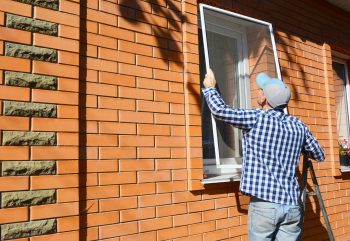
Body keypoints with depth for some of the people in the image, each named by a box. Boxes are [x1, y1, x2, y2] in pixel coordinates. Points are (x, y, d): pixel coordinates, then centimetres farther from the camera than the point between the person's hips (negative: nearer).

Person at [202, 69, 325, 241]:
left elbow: (219, 110, -9)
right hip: (292, 205, 5)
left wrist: (209, 87, 10)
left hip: (264, 203, -4)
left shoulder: (256, 118, -9)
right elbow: (320, 155, 19)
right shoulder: (298, 126, 6)